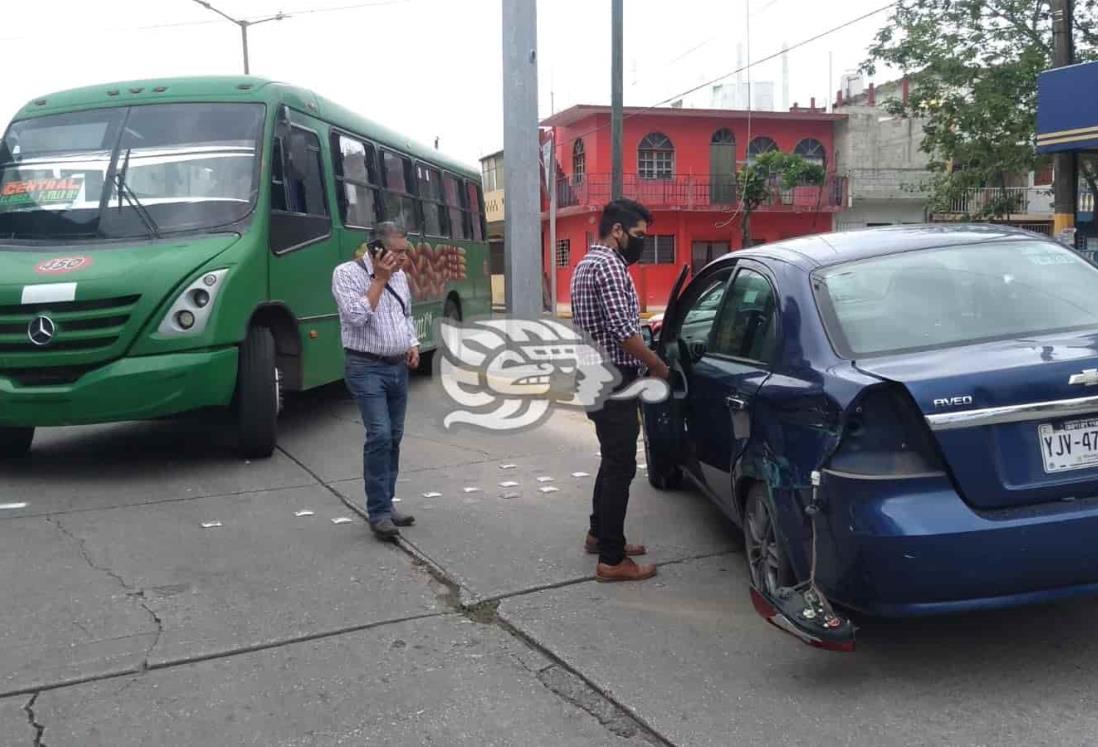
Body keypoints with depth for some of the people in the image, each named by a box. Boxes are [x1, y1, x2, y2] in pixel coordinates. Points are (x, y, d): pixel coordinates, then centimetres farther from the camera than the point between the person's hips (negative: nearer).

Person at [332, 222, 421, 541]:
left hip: (399, 368, 7)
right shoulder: (347, 273, -10)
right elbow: (357, 316, -22)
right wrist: (379, 279, -18)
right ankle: (379, 513, -10)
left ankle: (385, 504, 19)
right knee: (379, 435, -16)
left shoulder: (399, 275, 11)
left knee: (393, 438, 9)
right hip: (367, 368, -7)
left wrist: (413, 344, 6)